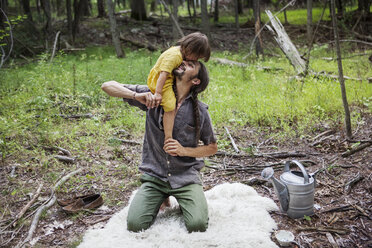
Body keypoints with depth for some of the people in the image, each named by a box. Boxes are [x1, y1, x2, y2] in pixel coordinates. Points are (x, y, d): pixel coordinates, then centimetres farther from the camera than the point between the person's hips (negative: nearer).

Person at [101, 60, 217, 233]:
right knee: (135, 225, -16)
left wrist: (184, 150, -13)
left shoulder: (199, 110, -4)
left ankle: (183, 202, 12)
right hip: (154, 176, 1)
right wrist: (136, 95, -22)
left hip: (185, 176, -1)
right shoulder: (154, 95, -2)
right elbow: (107, 86, -2)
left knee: (198, 225, -21)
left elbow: (212, 147, 6)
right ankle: (160, 199, 14)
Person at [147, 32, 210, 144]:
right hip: (160, 82, -11)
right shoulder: (174, 56, -25)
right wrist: (158, 93, -33)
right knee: (170, 108, -19)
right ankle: (168, 139, -20)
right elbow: (163, 74, -30)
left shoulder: (179, 51, 5)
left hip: (169, 80, 11)